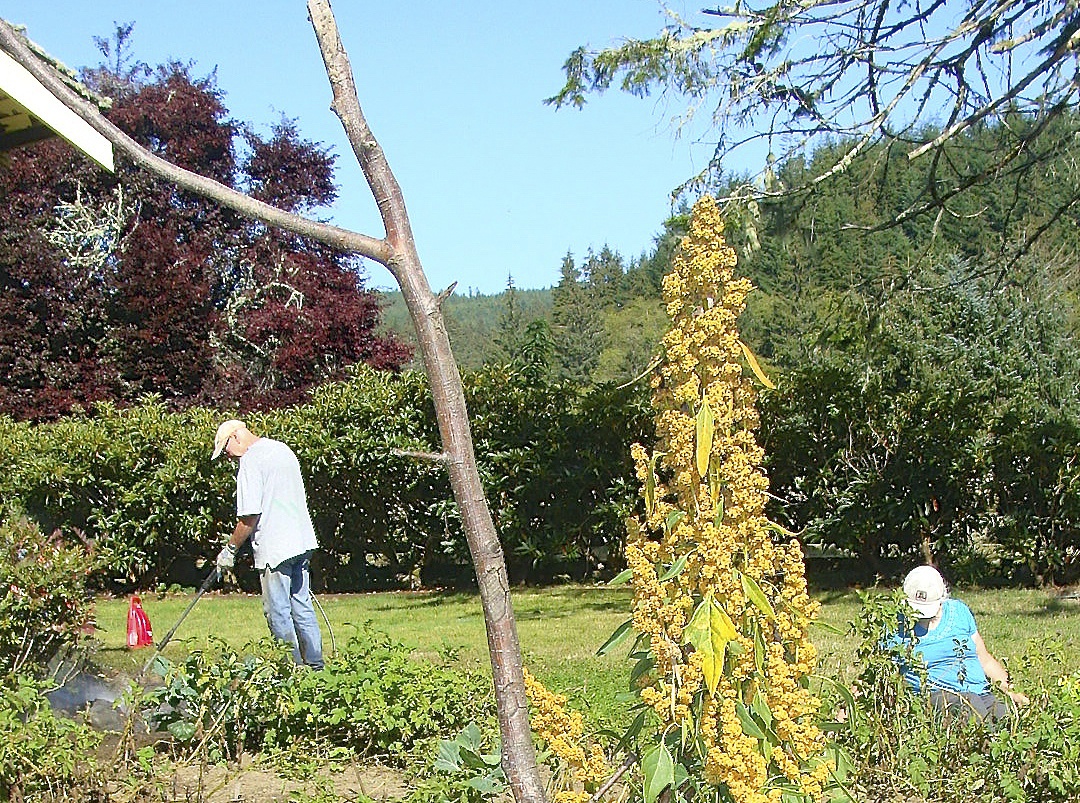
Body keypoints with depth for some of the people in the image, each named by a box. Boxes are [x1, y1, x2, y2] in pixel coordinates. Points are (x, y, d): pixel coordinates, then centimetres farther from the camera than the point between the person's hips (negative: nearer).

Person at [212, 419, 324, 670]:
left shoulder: (250, 461, -12)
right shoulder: (282, 449, 15)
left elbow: (250, 515, -17)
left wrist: (230, 548, -5)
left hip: (275, 548, -9)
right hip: (302, 542, 9)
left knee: (278, 614, -1)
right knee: (302, 607, 14)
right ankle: (315, 664, 17)